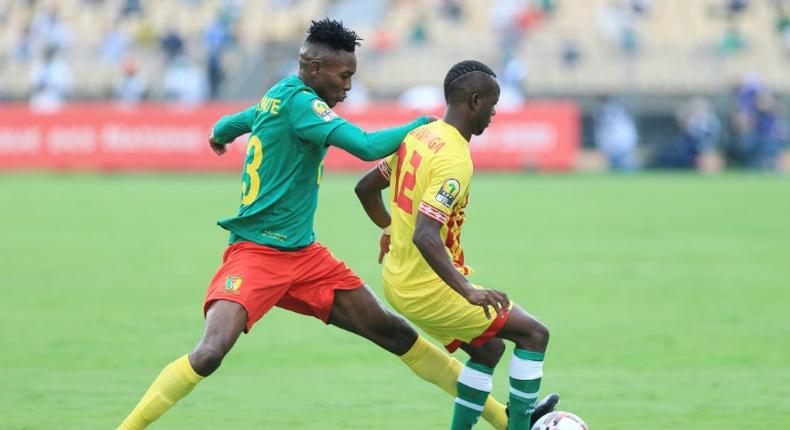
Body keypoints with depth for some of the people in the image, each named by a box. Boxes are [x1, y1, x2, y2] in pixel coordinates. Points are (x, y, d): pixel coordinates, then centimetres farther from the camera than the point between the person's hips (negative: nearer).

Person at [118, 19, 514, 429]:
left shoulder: (276, 100, 11)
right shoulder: (299, 101, -17)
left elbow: (226, 127, 30)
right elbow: (367, 146, -26)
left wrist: (220, 134, 54)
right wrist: (420, 125, -12)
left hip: (305, 255, 9)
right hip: (256, 253, -9)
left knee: (393, 331, 7)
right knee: (210, 353, -28)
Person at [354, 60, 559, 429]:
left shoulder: (418, 136, 5)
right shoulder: (454, 159, -22)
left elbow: (365, 188, 17)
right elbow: (425, 236, -33)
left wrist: (390, 229, 36)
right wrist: (469, 292, -39)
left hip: (398, 281, 9)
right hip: (429, 288, -9)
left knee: (488, 349, 23)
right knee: (534, 334, -2)